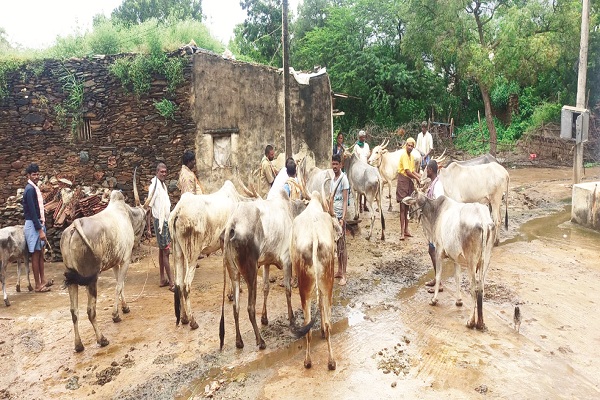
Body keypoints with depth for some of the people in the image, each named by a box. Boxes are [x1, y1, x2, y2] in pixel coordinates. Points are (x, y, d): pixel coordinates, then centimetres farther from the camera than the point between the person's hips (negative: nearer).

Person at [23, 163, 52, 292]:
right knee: (35, 255, -3)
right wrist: (40, 230, -21)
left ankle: (42, 280, 21)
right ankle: (38, 285, 4)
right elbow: (32, 212, -20)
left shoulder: (34, 188, 13)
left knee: (41, 253, 13)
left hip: (39, 223, 9)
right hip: (33, 225, -9)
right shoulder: (30, 189, -15)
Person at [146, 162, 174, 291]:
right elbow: (149, 208, -13)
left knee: (162, 250, 13)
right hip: (159, 221, -8)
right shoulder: (154, 186, -13)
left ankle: (163, 279, 20)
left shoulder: (164, 185, 12)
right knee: (165, 251, -7)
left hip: (166, 221, 8)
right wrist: (148, 227, -13)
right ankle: (171, 282, -4)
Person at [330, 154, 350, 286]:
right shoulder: (333, 178, 13)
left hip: (340, 215, -8)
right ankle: (339, 271, 23)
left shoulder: (343, 178, -11)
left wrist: (342, 218, -21)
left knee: (342, 245, -3)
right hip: (333, 215, 8)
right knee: (337, 245, 14)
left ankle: (343, 275, 2)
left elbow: (345, 200, -15)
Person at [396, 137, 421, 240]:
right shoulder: (404, 155, -13)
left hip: (409, 181, 8)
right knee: (402, 208, -7)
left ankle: (406, 230, 21)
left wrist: (421, 177, 6)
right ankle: (402, 232, -5)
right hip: (403, 180, -8)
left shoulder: (411, 156, 12)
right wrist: (417, 178, -13)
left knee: (407, 207, 13)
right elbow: (407, 171, -19)